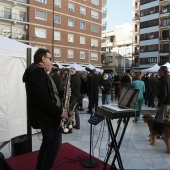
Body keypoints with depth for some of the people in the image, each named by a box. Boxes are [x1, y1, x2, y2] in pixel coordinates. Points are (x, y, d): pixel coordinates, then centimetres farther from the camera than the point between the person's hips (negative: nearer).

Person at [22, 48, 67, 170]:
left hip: (45, 115, 11)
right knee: (55, 145, 1)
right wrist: (58, 112, -19)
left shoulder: (36, 71, 15)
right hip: (47, 117, -11)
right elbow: (42, 98, -29)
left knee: (48, 142, 21)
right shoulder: (38, 71, -19)